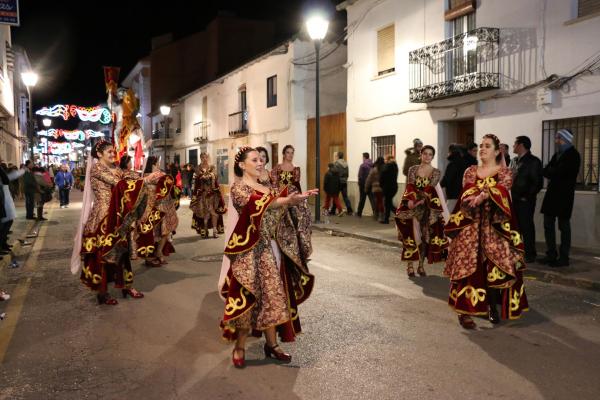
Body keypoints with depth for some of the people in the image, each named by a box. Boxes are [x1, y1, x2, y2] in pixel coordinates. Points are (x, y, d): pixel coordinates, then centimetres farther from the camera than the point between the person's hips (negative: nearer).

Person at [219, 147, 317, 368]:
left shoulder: (267, 188, 16)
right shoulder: (238, 188, -8)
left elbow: (280, 200, 4)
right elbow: (255, 203, -25)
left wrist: (298, 197, -16)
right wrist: (287, 201, -37)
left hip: (270, 249, 7)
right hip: (250, 251, -7)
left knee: (271, 295, 10)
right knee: (248, 297, -2)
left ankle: (271, 344, 21)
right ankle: (239, 347, 13)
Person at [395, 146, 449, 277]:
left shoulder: (436, 172, 1)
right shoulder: (413, 169, 4)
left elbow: (430, 189, -12)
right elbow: (410, 187, -8)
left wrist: (418, 199, -25)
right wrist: (410, 200, -26)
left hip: (428, 207, 1)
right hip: (413, 206, 0)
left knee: (425, 236, 4)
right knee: (413, 235, -6)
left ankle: (421, 265, 16)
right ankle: (410, 265, 2)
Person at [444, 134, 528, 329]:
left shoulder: (504, 172, 3)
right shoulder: (470, 171, 11)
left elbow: (501, 189, -19)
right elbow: (467, 192, -6)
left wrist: (482, 196, -39)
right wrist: (478, 197, -29)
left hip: (495, 225, -1)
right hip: (471, 224, 2)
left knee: (494, 265, -1)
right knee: (467, 265, -4)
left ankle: (492, 306, 17)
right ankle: (465, 310, -2)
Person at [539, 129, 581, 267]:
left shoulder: (573, 155, -9)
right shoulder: (557, 154, 16)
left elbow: (559, 172, -18)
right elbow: (546, 171, 8)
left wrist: (550, 171, -1)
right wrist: (553, 174, -10)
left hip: (564, 195, -7)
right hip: (552, 193, 8)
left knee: (564, 226, 0)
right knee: (548, 225, 8)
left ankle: (564, 258, 7)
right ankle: (551, 255, 16)